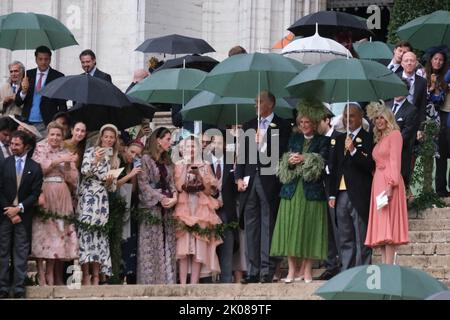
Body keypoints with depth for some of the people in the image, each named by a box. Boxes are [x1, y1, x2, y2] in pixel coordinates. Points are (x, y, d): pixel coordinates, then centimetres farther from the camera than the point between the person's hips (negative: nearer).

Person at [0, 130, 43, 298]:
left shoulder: (35, 168, 3)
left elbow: (35, 194, 0)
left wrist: (19, 208, -11)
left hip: (24, 215, -1)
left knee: (21, 253, 0)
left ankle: (19, 289, 1)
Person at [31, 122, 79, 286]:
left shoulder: (66, 154, 17)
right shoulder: (40, 149, 7)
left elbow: (72, 178, 12)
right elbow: (38, 168, -8)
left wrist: (69, 165, -6)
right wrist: (58, 161, -11)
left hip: (61, 197, 3)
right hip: (44, 194, -3)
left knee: (58, 233, -2)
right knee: (42, 231, -9)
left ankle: (51, 274, 2)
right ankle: (41, 274, -9)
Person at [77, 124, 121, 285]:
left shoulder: (115, 159, 16)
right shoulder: (91, 152, 4)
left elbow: (112, 187, 15)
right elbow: (84, 172, -8)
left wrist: (110, 182, -6)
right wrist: (95, 161, -21)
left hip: (102, 200, 4)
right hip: (87, 197, -4)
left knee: (99, 234, -1)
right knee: (86, 231, -12)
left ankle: (96, 276, -2)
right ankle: (86, 275, -14)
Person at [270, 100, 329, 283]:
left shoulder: (322, 141, 6)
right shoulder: (294, 139, 18)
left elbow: (322, 162, -7)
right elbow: (285, 162, 12)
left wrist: (304, 159, -14)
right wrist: (290, 162, -9)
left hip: (312, 191, -3)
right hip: (292, 190, 3)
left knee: (309, 227, -3)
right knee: (290, 227, -1)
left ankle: (307, 269, 2)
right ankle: (292, 270, 1)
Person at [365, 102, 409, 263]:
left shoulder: (394, 134, -2)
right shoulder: (380, 139, 23)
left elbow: (395, 161, -12)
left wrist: (391, 185, -21)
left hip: (389, 183, -8)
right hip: (378, 183, 8)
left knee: (388, 225, -14)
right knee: (381, 228, 2)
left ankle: (389, 268, -18)